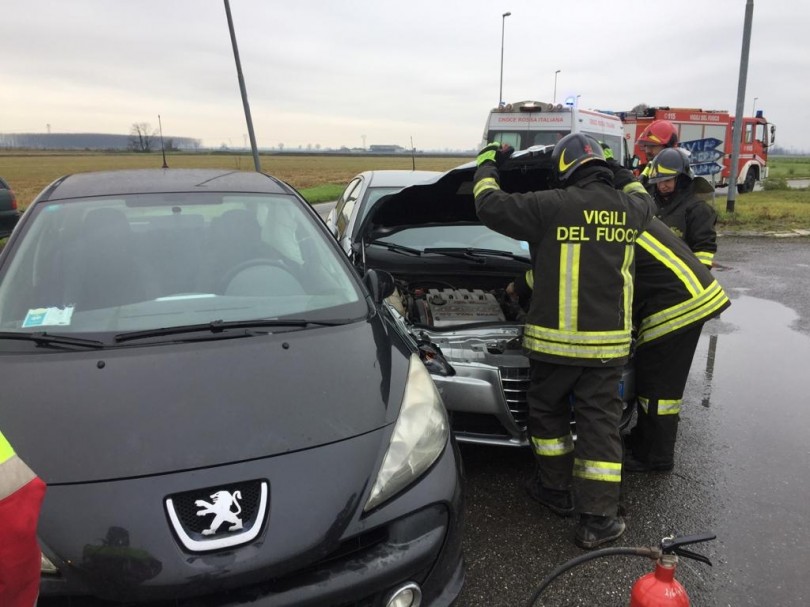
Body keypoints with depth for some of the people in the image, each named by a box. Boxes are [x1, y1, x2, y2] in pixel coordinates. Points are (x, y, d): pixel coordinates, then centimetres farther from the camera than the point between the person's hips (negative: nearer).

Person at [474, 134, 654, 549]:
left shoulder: (553, 206, -11)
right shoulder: (629, 211, 5)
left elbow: (490, 206, -4)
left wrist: (487, 163, 12)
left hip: (555, 339, -3)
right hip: (608, 341, 4)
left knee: (547, 412, 18)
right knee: (600, 424, 8)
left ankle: (557, 490, 32)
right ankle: (598, 520, 12)